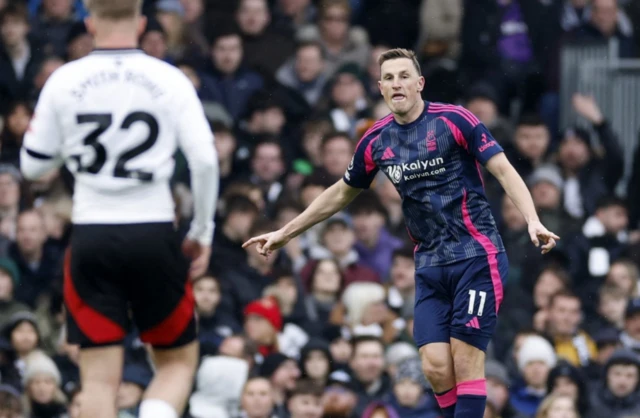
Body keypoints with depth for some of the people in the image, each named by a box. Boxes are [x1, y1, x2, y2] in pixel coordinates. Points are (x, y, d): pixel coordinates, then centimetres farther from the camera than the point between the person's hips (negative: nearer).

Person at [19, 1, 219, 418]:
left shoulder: (64, 81, 0)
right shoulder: (169, 80, -2)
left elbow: (33, 165, 7)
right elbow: (205, 160, -7)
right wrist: (201, 232, 5)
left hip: (91, 238, 1)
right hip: (154, 235, -1)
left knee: (100, 377, 3)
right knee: (178, 360, 14)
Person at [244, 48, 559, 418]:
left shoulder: (454, 120, -8)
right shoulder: (376, 141, 7)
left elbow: (504, 170, -12)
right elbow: (341, 194, 23)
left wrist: (533, 221, -27)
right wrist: (285, 233, 26)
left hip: (476, 256, -5)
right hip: (431, 265, 5)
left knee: (466, 361, -11)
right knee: (436, 367, -7)